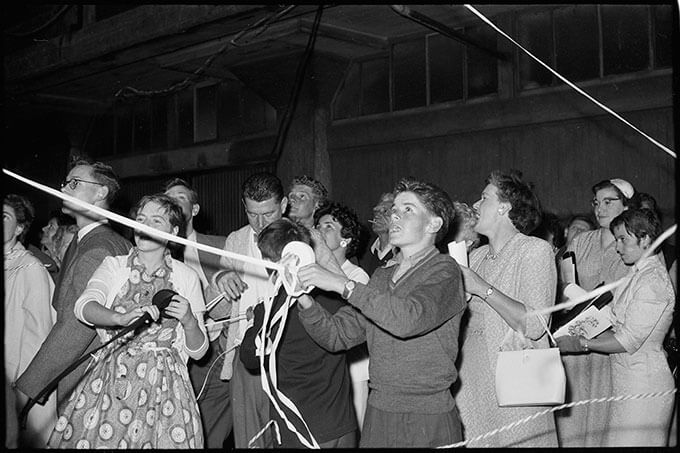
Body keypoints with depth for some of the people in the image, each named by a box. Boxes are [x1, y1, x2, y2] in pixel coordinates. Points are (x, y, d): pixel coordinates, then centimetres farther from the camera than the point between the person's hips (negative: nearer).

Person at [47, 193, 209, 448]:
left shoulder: (187, 278, 5)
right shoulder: (114, 266, 7)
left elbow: (198, 351, 6)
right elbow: (84, 307, -13)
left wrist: (189, 321, -15)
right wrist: (120, 318, -32)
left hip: (163, 387, 0)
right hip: (110, 381, 1)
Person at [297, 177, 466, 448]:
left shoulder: (444, 271, -9)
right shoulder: (382, 275, 12)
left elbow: (409, 319, -29)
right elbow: (336, 336, 7)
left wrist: (342, 284, -24)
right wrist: (304, 299, -9)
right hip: (377, 414, 6)